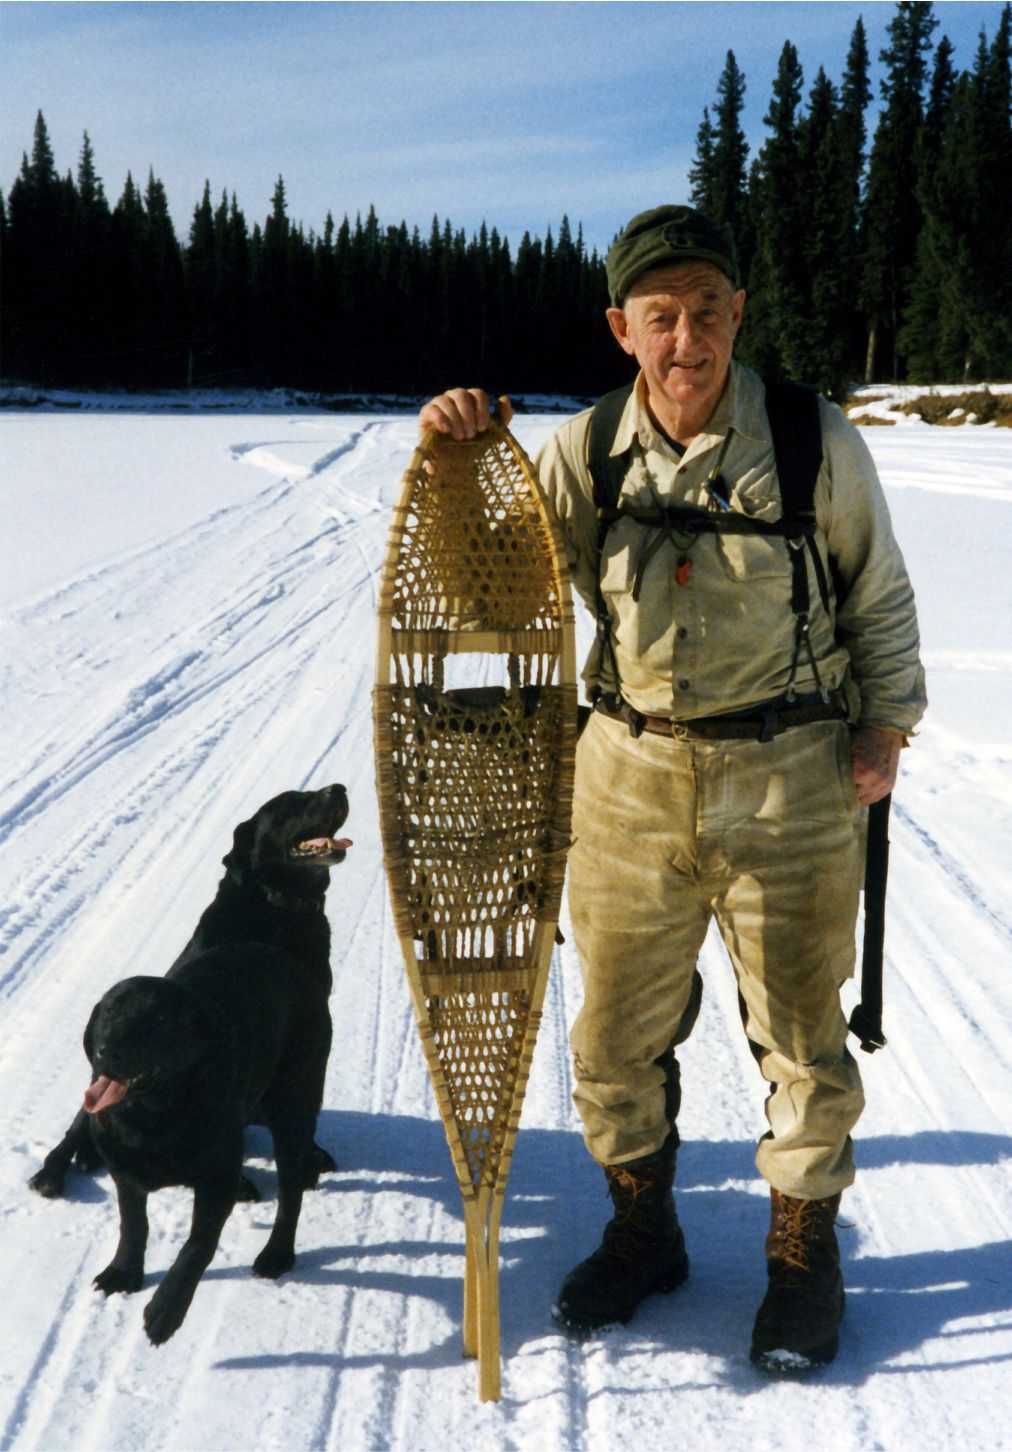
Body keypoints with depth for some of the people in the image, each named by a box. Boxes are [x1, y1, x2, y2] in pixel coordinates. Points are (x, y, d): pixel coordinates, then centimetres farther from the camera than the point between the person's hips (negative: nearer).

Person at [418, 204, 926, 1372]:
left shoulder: (815, 441, -6)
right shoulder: (584, 450, -2)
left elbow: (878, 598, 6)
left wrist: (885, 726, -1)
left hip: (788, 778, -2)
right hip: (632, 775, 2)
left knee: (799, 1031, 10)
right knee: (618, 1032, 12)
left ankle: (804, 1255, 33)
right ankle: (643, 1231, 36)